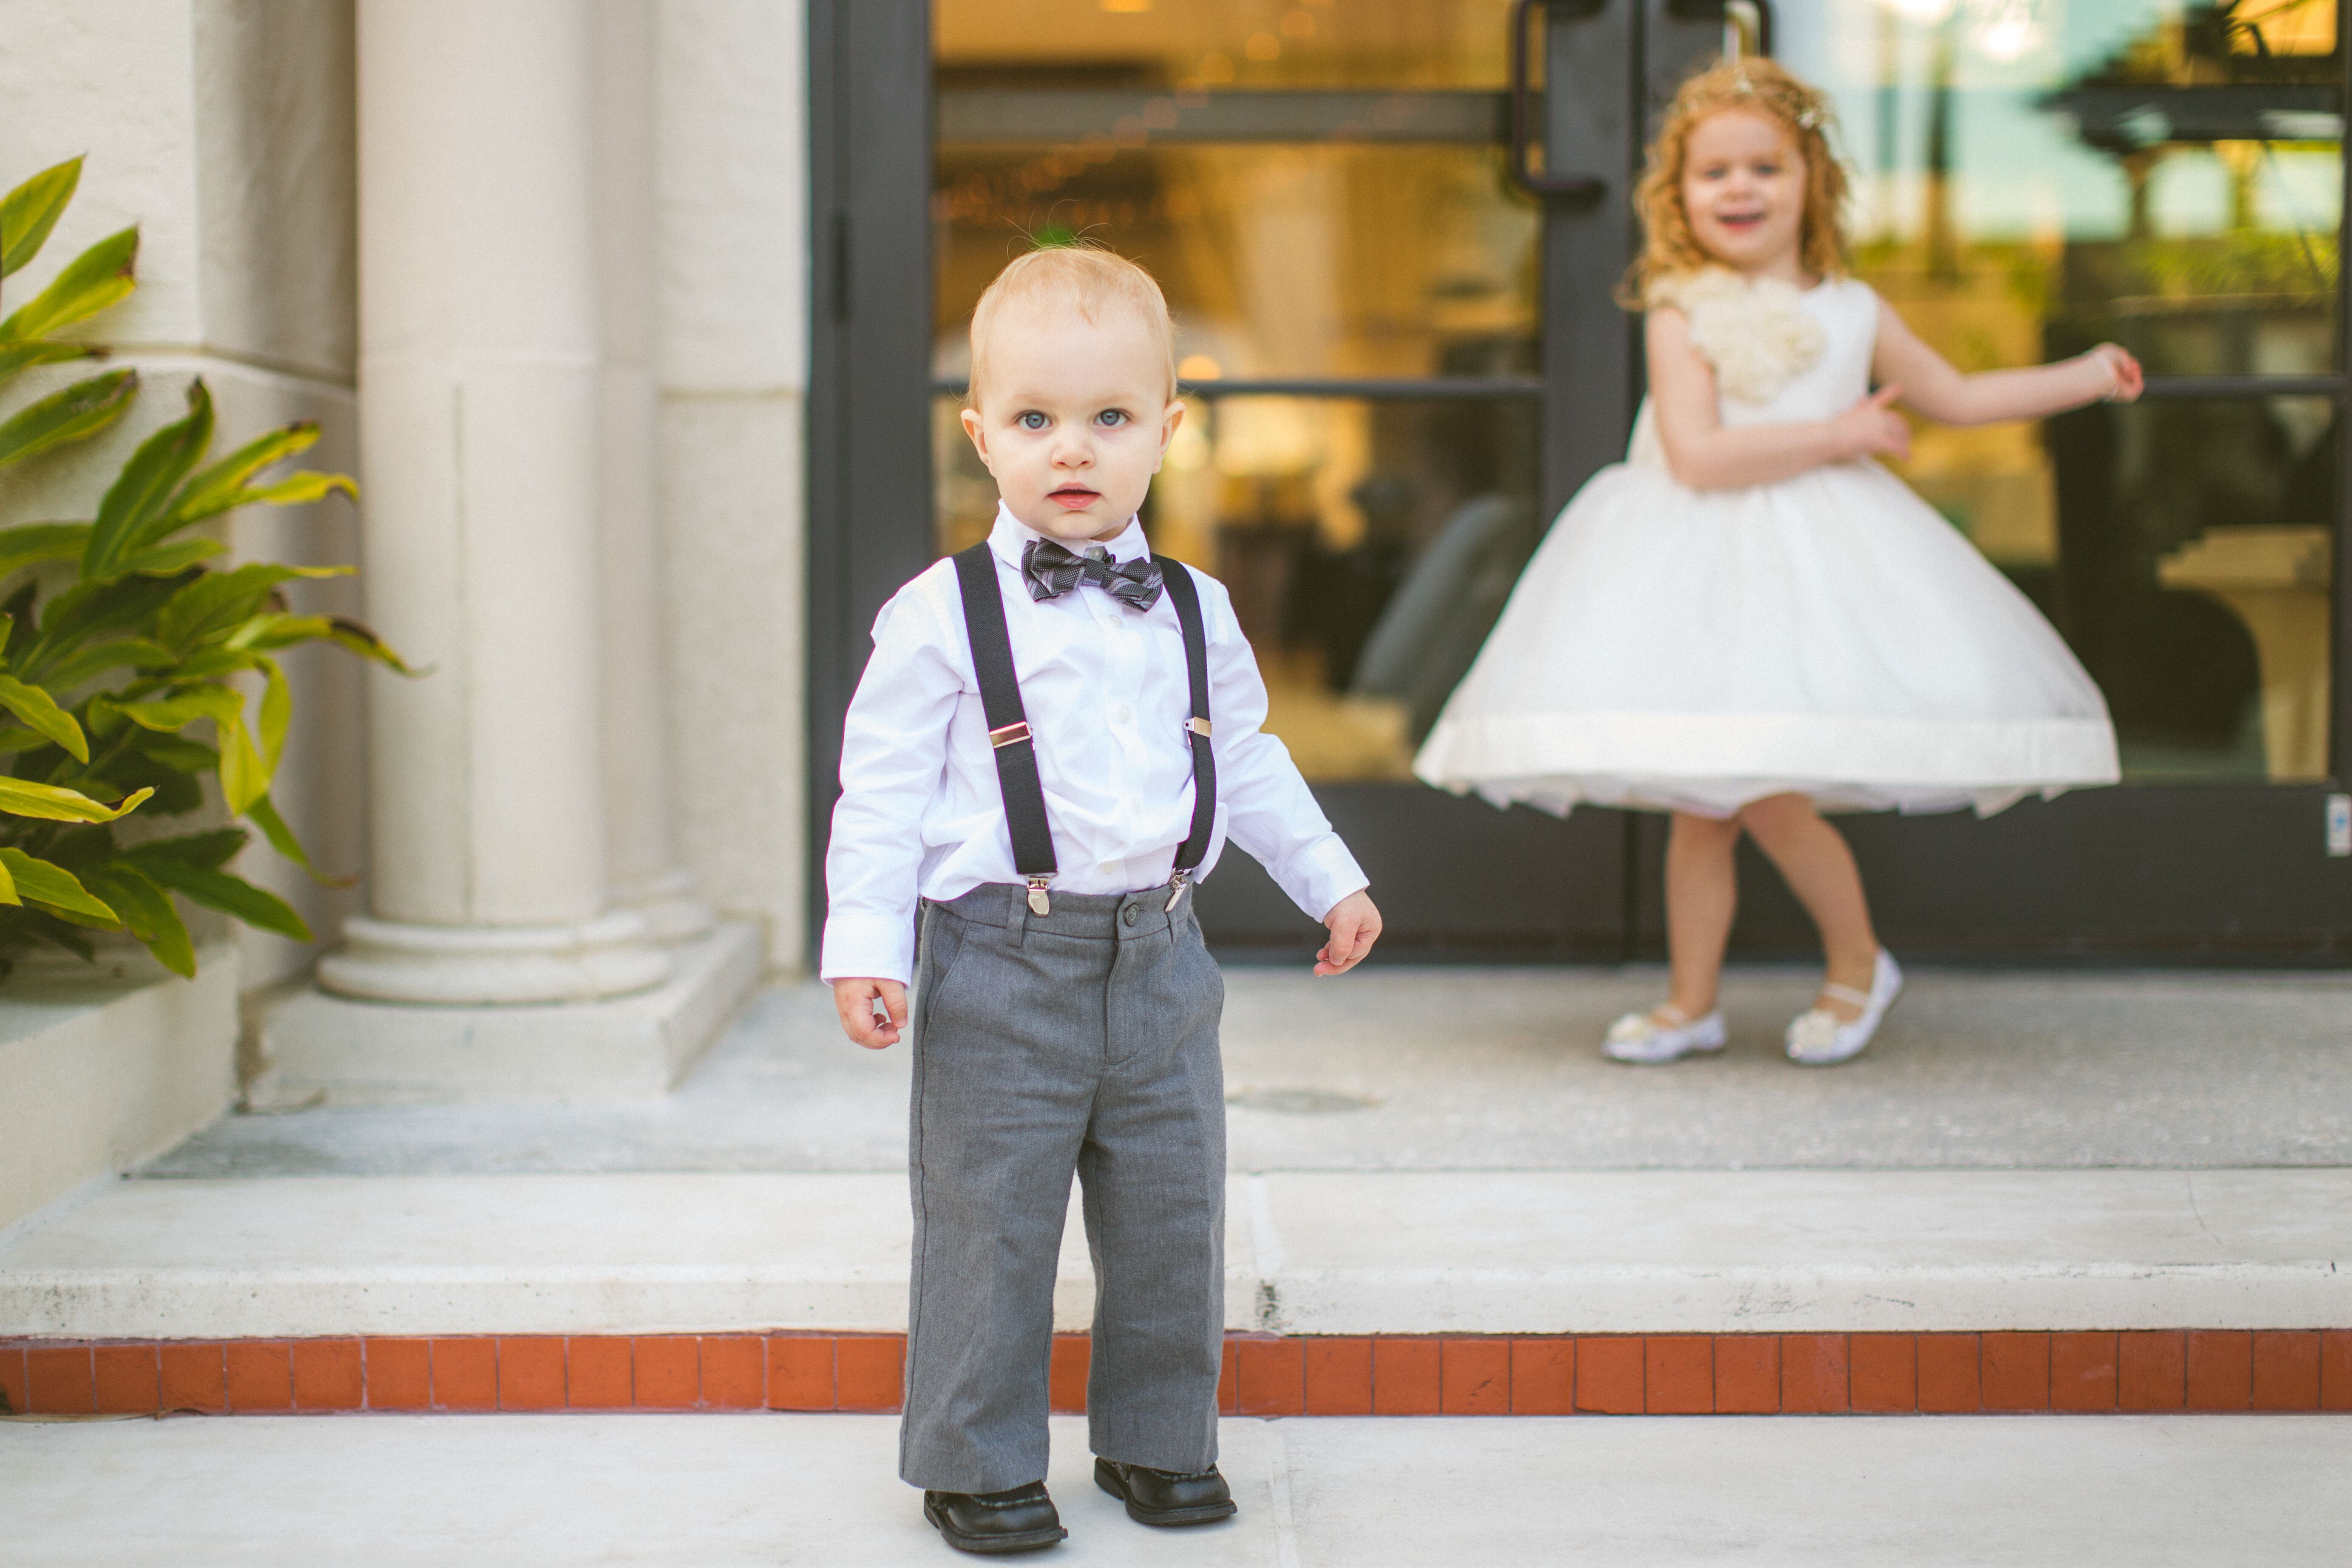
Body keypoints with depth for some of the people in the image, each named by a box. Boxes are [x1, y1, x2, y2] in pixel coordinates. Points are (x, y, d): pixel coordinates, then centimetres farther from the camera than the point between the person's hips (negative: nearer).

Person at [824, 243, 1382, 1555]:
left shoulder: (1195, 613, 8)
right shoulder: (941, 616, -6)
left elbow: (1249, 763, 21)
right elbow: (884, 792, -6)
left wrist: (1332, 881, 22)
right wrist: (866, 947, -13)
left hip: (1159, 956, 4)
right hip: (1002, 965, -4)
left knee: (1174, 1215, 11)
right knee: (992, 1221, 2)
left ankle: (1159, 1443, 28)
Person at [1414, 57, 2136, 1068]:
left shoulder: (1853, 312, 8)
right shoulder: (1682, 317, -3)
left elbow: (1952, 398, 23)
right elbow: (1696, 456, -16)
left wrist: (2086, 377, 24)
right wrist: (1837, 434, -13)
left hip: (1814, 560, 0)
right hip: (1699, 572, 0)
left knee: (1763, 787, -11)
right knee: (1697, 801, 6)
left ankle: (1860, 964, 12)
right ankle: (1693, 1003, 20)